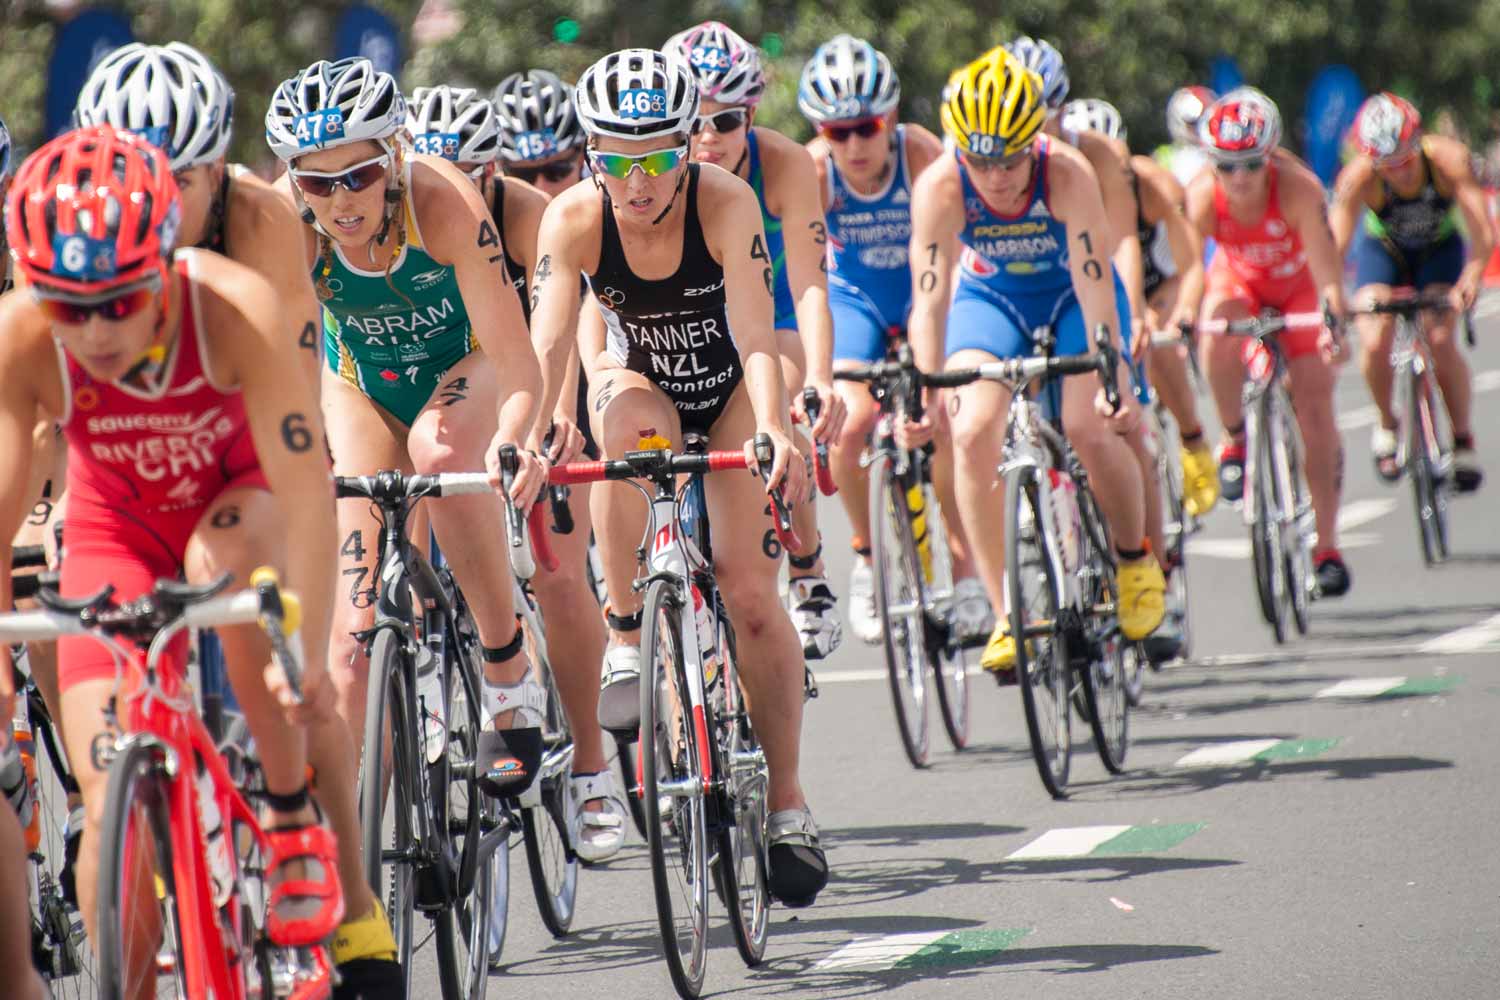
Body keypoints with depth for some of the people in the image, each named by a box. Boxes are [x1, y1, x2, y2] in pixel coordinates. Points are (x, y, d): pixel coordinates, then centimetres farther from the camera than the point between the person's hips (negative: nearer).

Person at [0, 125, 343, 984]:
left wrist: (309, 650, -41)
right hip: (117, 520, 2)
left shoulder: (234, 310, -35)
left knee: (225, 560, -38)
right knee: (113, 813, -12)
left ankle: (295, 820, -18)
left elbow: (305, 489, -34)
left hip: (242, 487, -2)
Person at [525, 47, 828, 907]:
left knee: (751, 590, -13)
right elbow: (548, 344, -31)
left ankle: (788, 806, -4)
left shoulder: (725, 203, -28)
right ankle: (630, 635, -24)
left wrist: (776, 434, -53)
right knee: (626, 416, -36)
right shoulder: (574, 220, -23)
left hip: (731, 390, -1)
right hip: (645, 381, 1)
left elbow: (755, 338, -36)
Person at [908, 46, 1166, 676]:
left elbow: (1094, 283, -36)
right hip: (992, 297, 2)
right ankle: (1007, 614, -13)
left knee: (1090, 429, -22)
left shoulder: (1066, 174, -32)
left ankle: (1135, 559, 8)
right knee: (974, 432, -21)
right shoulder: (940, 188, -28)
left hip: (1071, 295, -1)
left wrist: (1113, 378, -44)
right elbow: (930, 297, -30)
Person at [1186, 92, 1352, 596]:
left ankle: (1327, 547, -2)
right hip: (1238, 281, 1)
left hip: (1297, 285, -1)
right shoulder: (1202, 196, -29)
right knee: (1218, 341, -35)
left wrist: (1334, 320, -57)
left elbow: (1324, 262, -40)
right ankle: (1234, 438, -9)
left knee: (1315, 411, -9)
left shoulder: (1298, 188, -34)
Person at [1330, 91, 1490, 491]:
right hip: (1382, 250, 1)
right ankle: (1386, 425, 9)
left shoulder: (1449, 159, -33)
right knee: (1375, 344, -19)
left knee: (1440, 341, -20)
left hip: (1439, 249, 0)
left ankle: (1464, 440, -1)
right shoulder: (1359, 177, -33)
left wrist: (1470, 280, -58)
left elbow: (1483, 232, -40)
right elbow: (1335, 246, -39)